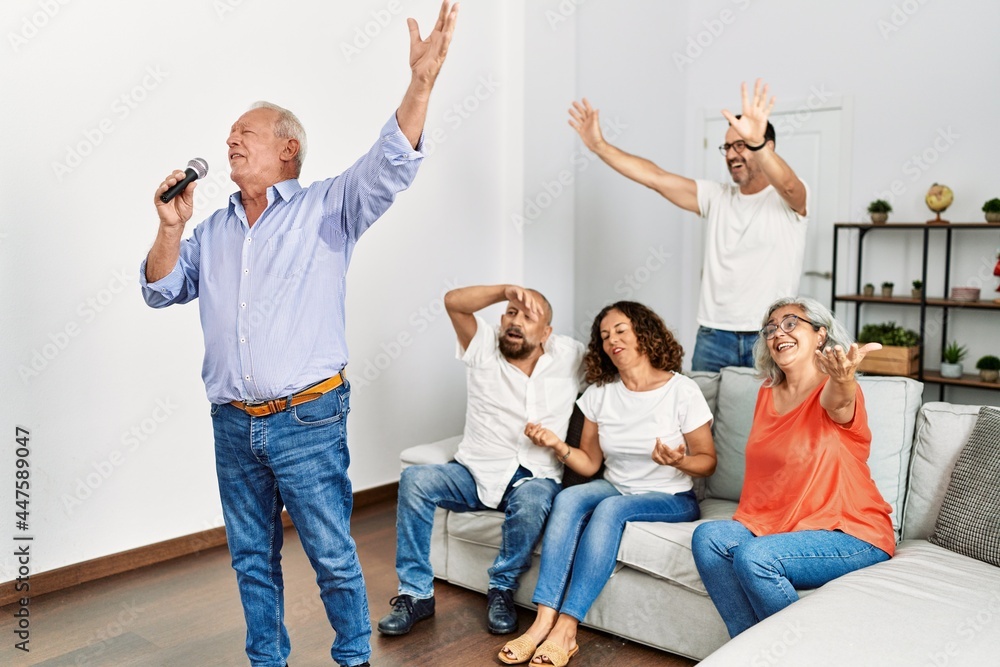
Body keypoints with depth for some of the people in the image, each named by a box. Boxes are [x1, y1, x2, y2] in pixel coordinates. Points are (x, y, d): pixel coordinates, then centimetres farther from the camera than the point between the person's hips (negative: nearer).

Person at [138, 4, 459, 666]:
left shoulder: (327, 208, -2)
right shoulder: (213, 231, 14)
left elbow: (390, 168, -16)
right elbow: (162, 290, 14)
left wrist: (421, 83, -30)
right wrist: (171, 227, -3)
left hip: (308, 419, -5)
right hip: (234, 425, 5)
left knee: (333, 555, 4)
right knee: (252, 556, 16)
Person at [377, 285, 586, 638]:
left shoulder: (569, 355, 6)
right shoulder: (485, 347, 3)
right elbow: (453, 301, -10)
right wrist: (507, 290, -20)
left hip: (534, 478, -1)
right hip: (475, 473, 1)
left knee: (533, 500, -37)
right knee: (414, 479, -26)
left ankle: (502, 589, -10)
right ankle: (416, 594, -15)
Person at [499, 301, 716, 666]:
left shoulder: (681, 391, -9)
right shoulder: (599, 394, 3)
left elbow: (707, 461, -4)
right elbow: (590, 464, 5)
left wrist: (677, 461, -26)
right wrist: (558, 446, -15)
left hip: (671, 499, -4)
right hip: (616, 487, 4)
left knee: (611, 508, -34)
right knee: (568, 499, -27)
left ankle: (565, 630, -32)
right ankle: (543, 621, -33)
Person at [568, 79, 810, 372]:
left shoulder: (791, 198, -1)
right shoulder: (716, 197, 11)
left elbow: (788, 184, -26)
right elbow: (655, 177, 4)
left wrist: (756, 141, -45)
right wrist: (599, 145, -3)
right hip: (713, 335, 4)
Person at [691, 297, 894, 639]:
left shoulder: (833, 390, -12)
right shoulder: (767, 393, 9)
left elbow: (839, 402, -39)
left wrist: (844, 378, -61)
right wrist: (744, 522, 7)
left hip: (852, 534, -7)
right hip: (773, 526, 7)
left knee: (754, 557, -30)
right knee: (708, 536, -18)